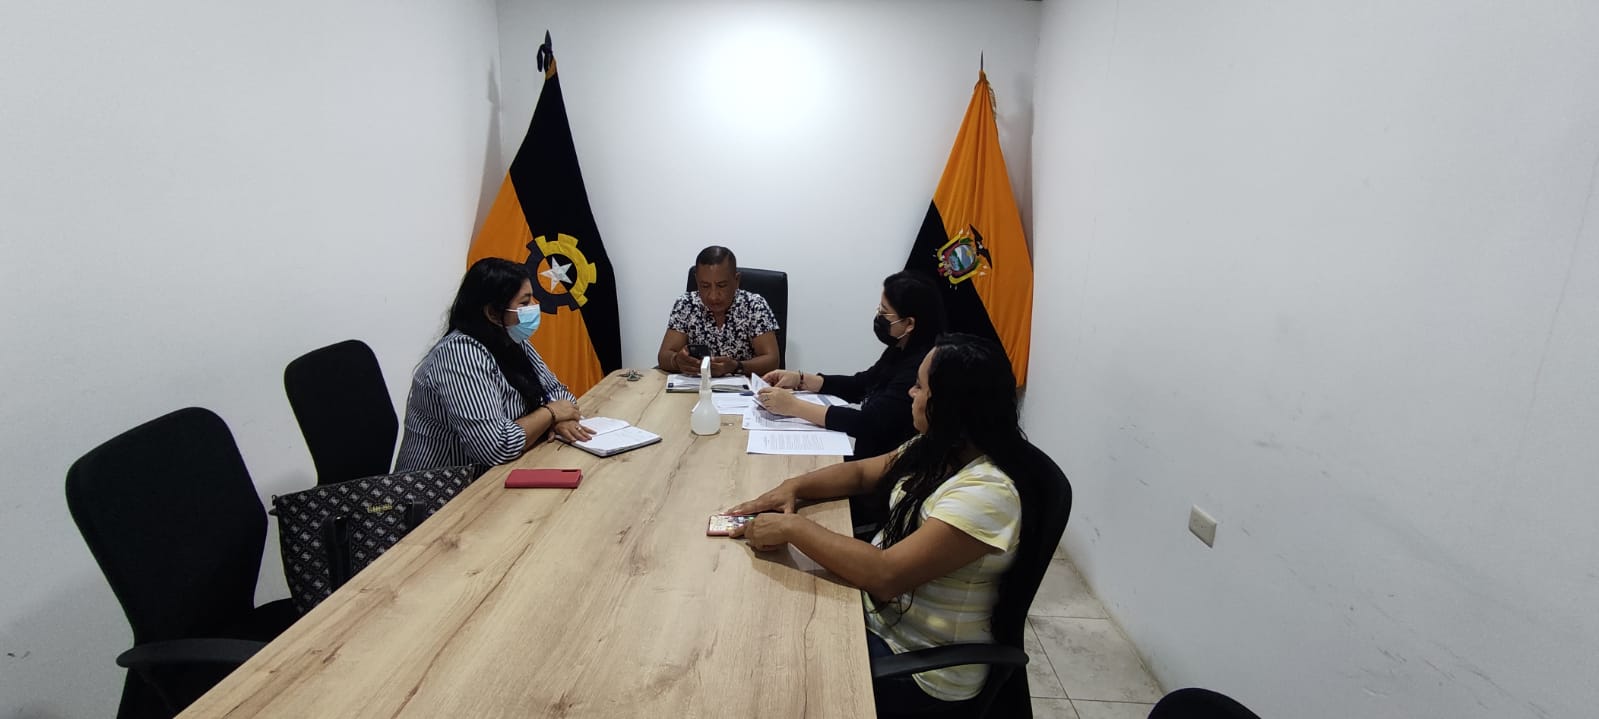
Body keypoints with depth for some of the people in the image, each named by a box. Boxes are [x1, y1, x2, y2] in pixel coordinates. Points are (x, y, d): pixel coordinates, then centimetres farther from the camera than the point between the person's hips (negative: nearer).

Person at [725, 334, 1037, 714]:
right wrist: (793, 486, -7)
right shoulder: (936, 449, -2)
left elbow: (885, 575, -34)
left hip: (919, 664, -7)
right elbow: (861, 471, 10)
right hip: (878, 610, 7)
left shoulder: (986, 493, -29)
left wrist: (792, 528, -28)